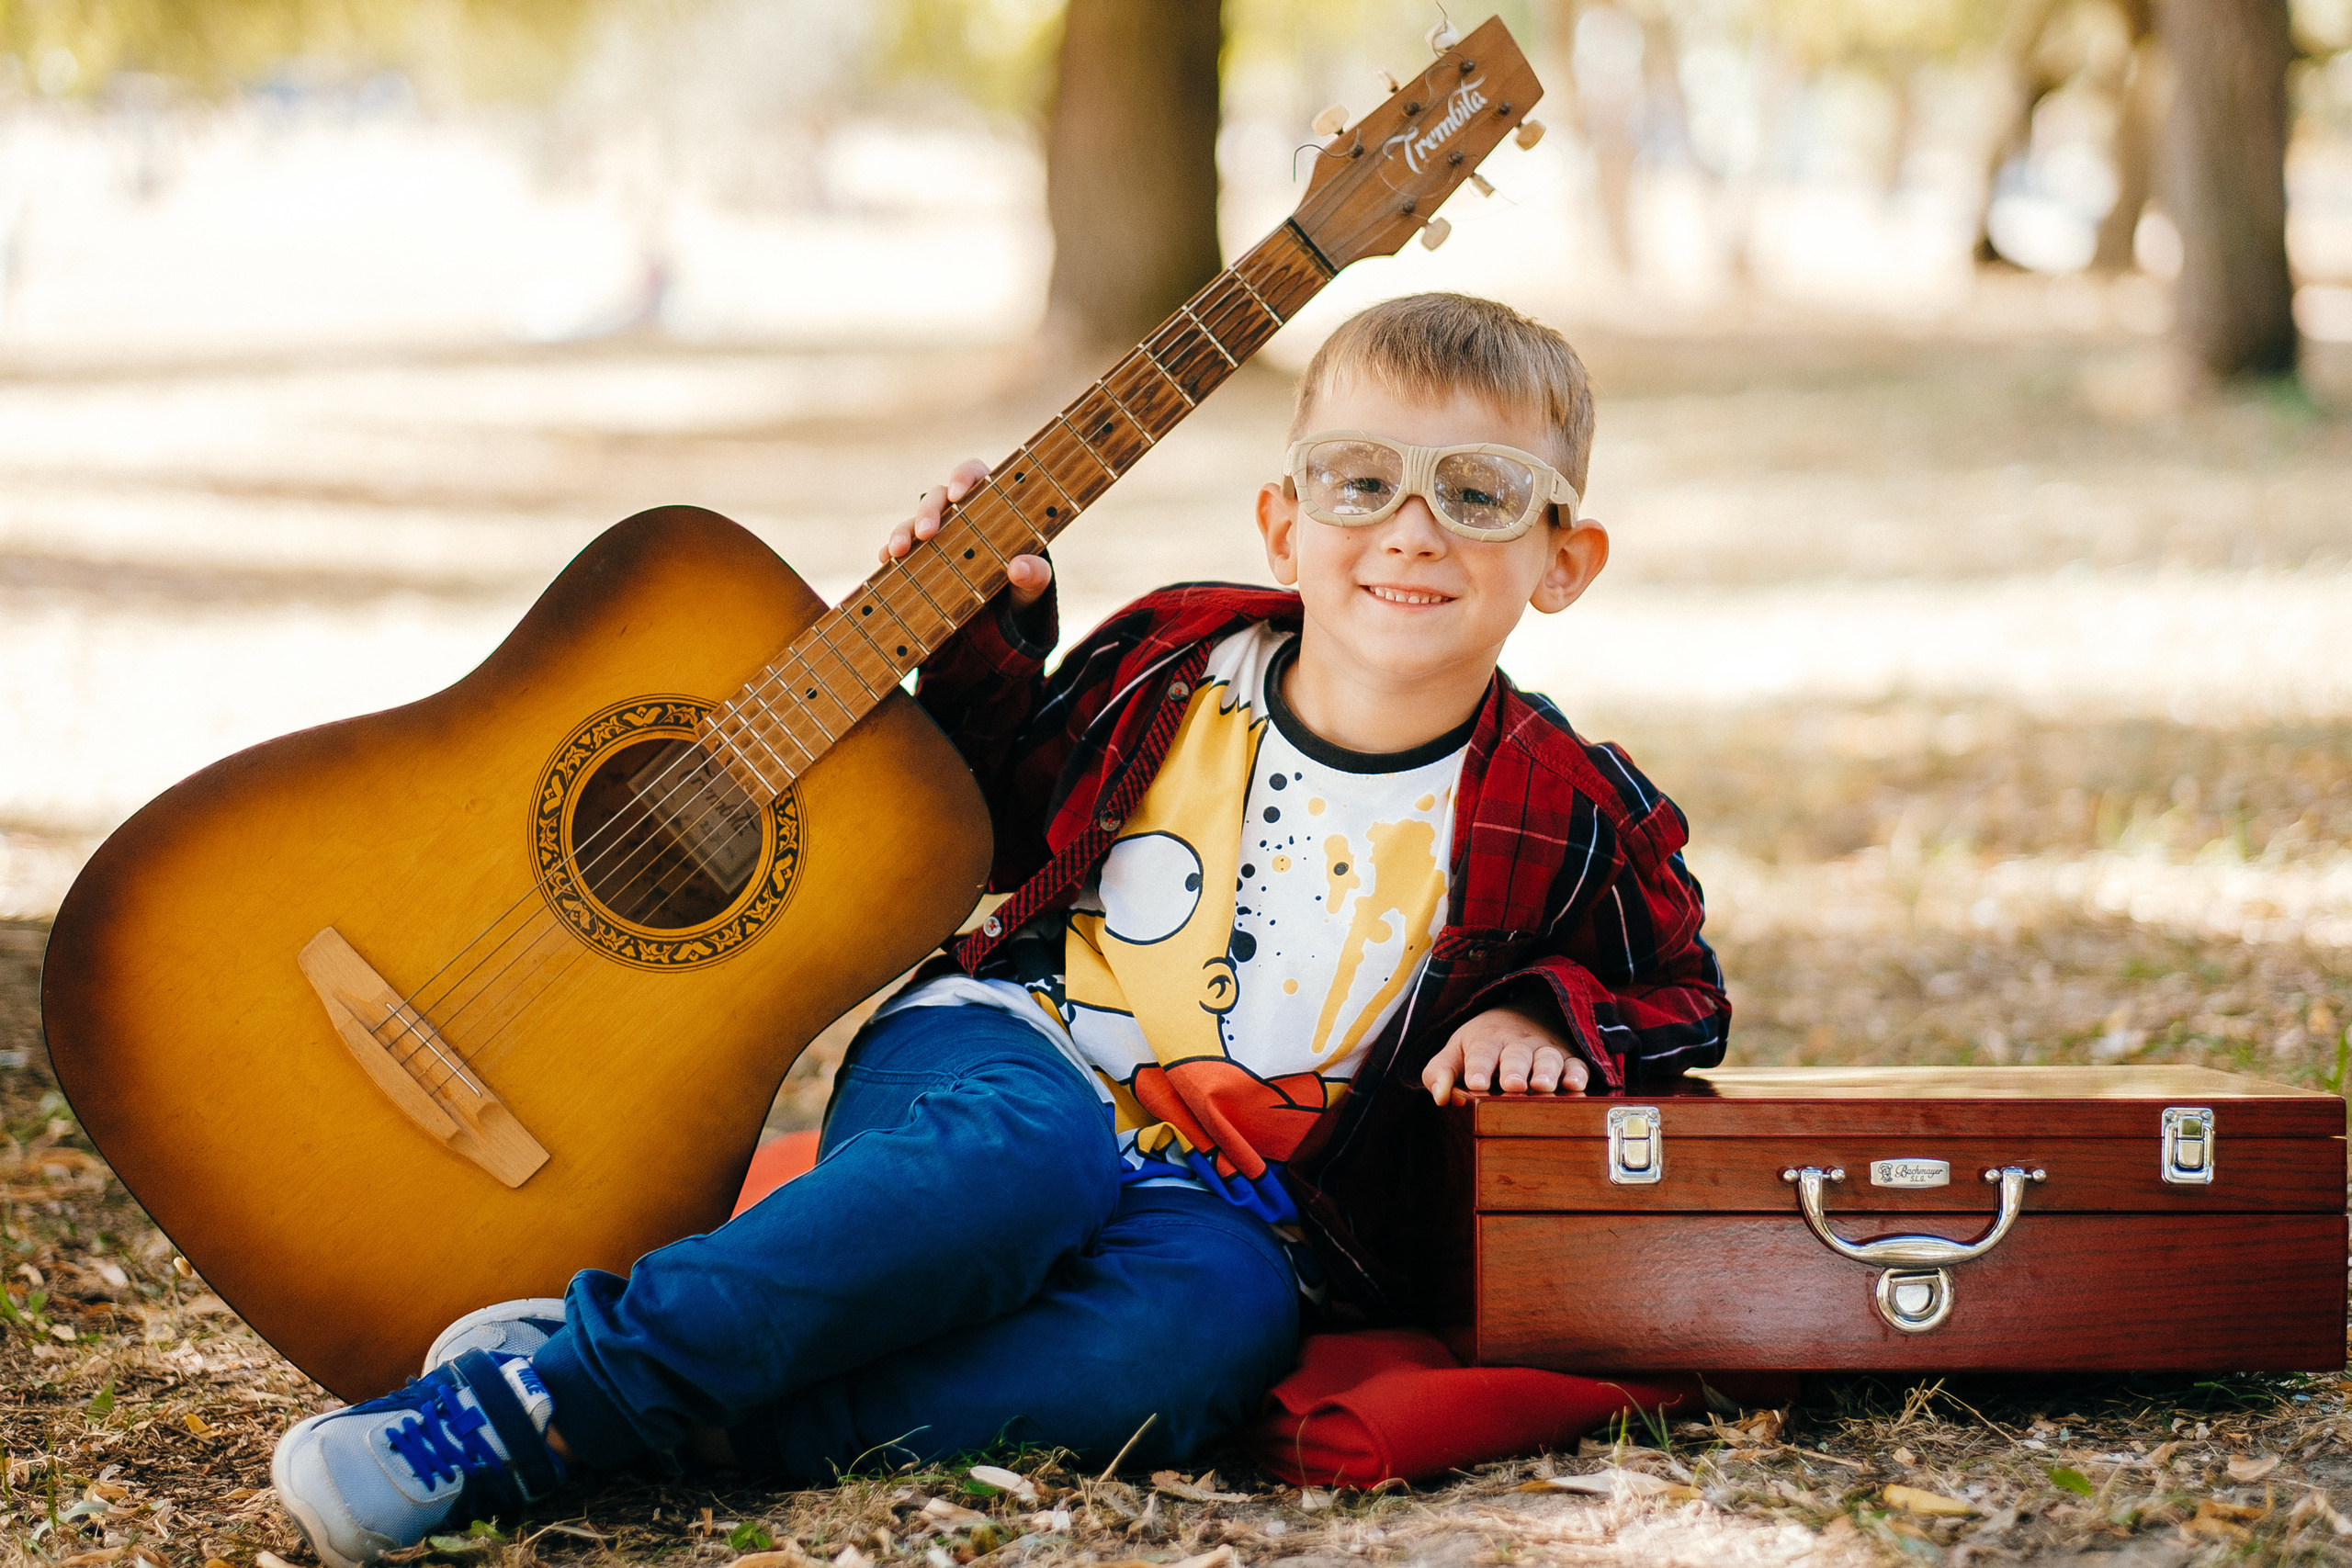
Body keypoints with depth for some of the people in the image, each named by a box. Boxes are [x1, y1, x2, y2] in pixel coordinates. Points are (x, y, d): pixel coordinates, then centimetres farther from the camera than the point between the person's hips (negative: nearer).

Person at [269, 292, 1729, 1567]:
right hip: (1002, 1057, 0)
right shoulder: (1164, 663, 4)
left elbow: (1676, 990, 14)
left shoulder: (1571, 816, -1)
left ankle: (672, 1417, -38)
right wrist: (983, 637, 9)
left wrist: (1541, 1016, -6)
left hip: (1233, 1199, 0)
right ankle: (564, 1369, -39)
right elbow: (1004, 817, 23)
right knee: (1025, 1159, -39)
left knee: (1210, 1325, -38)